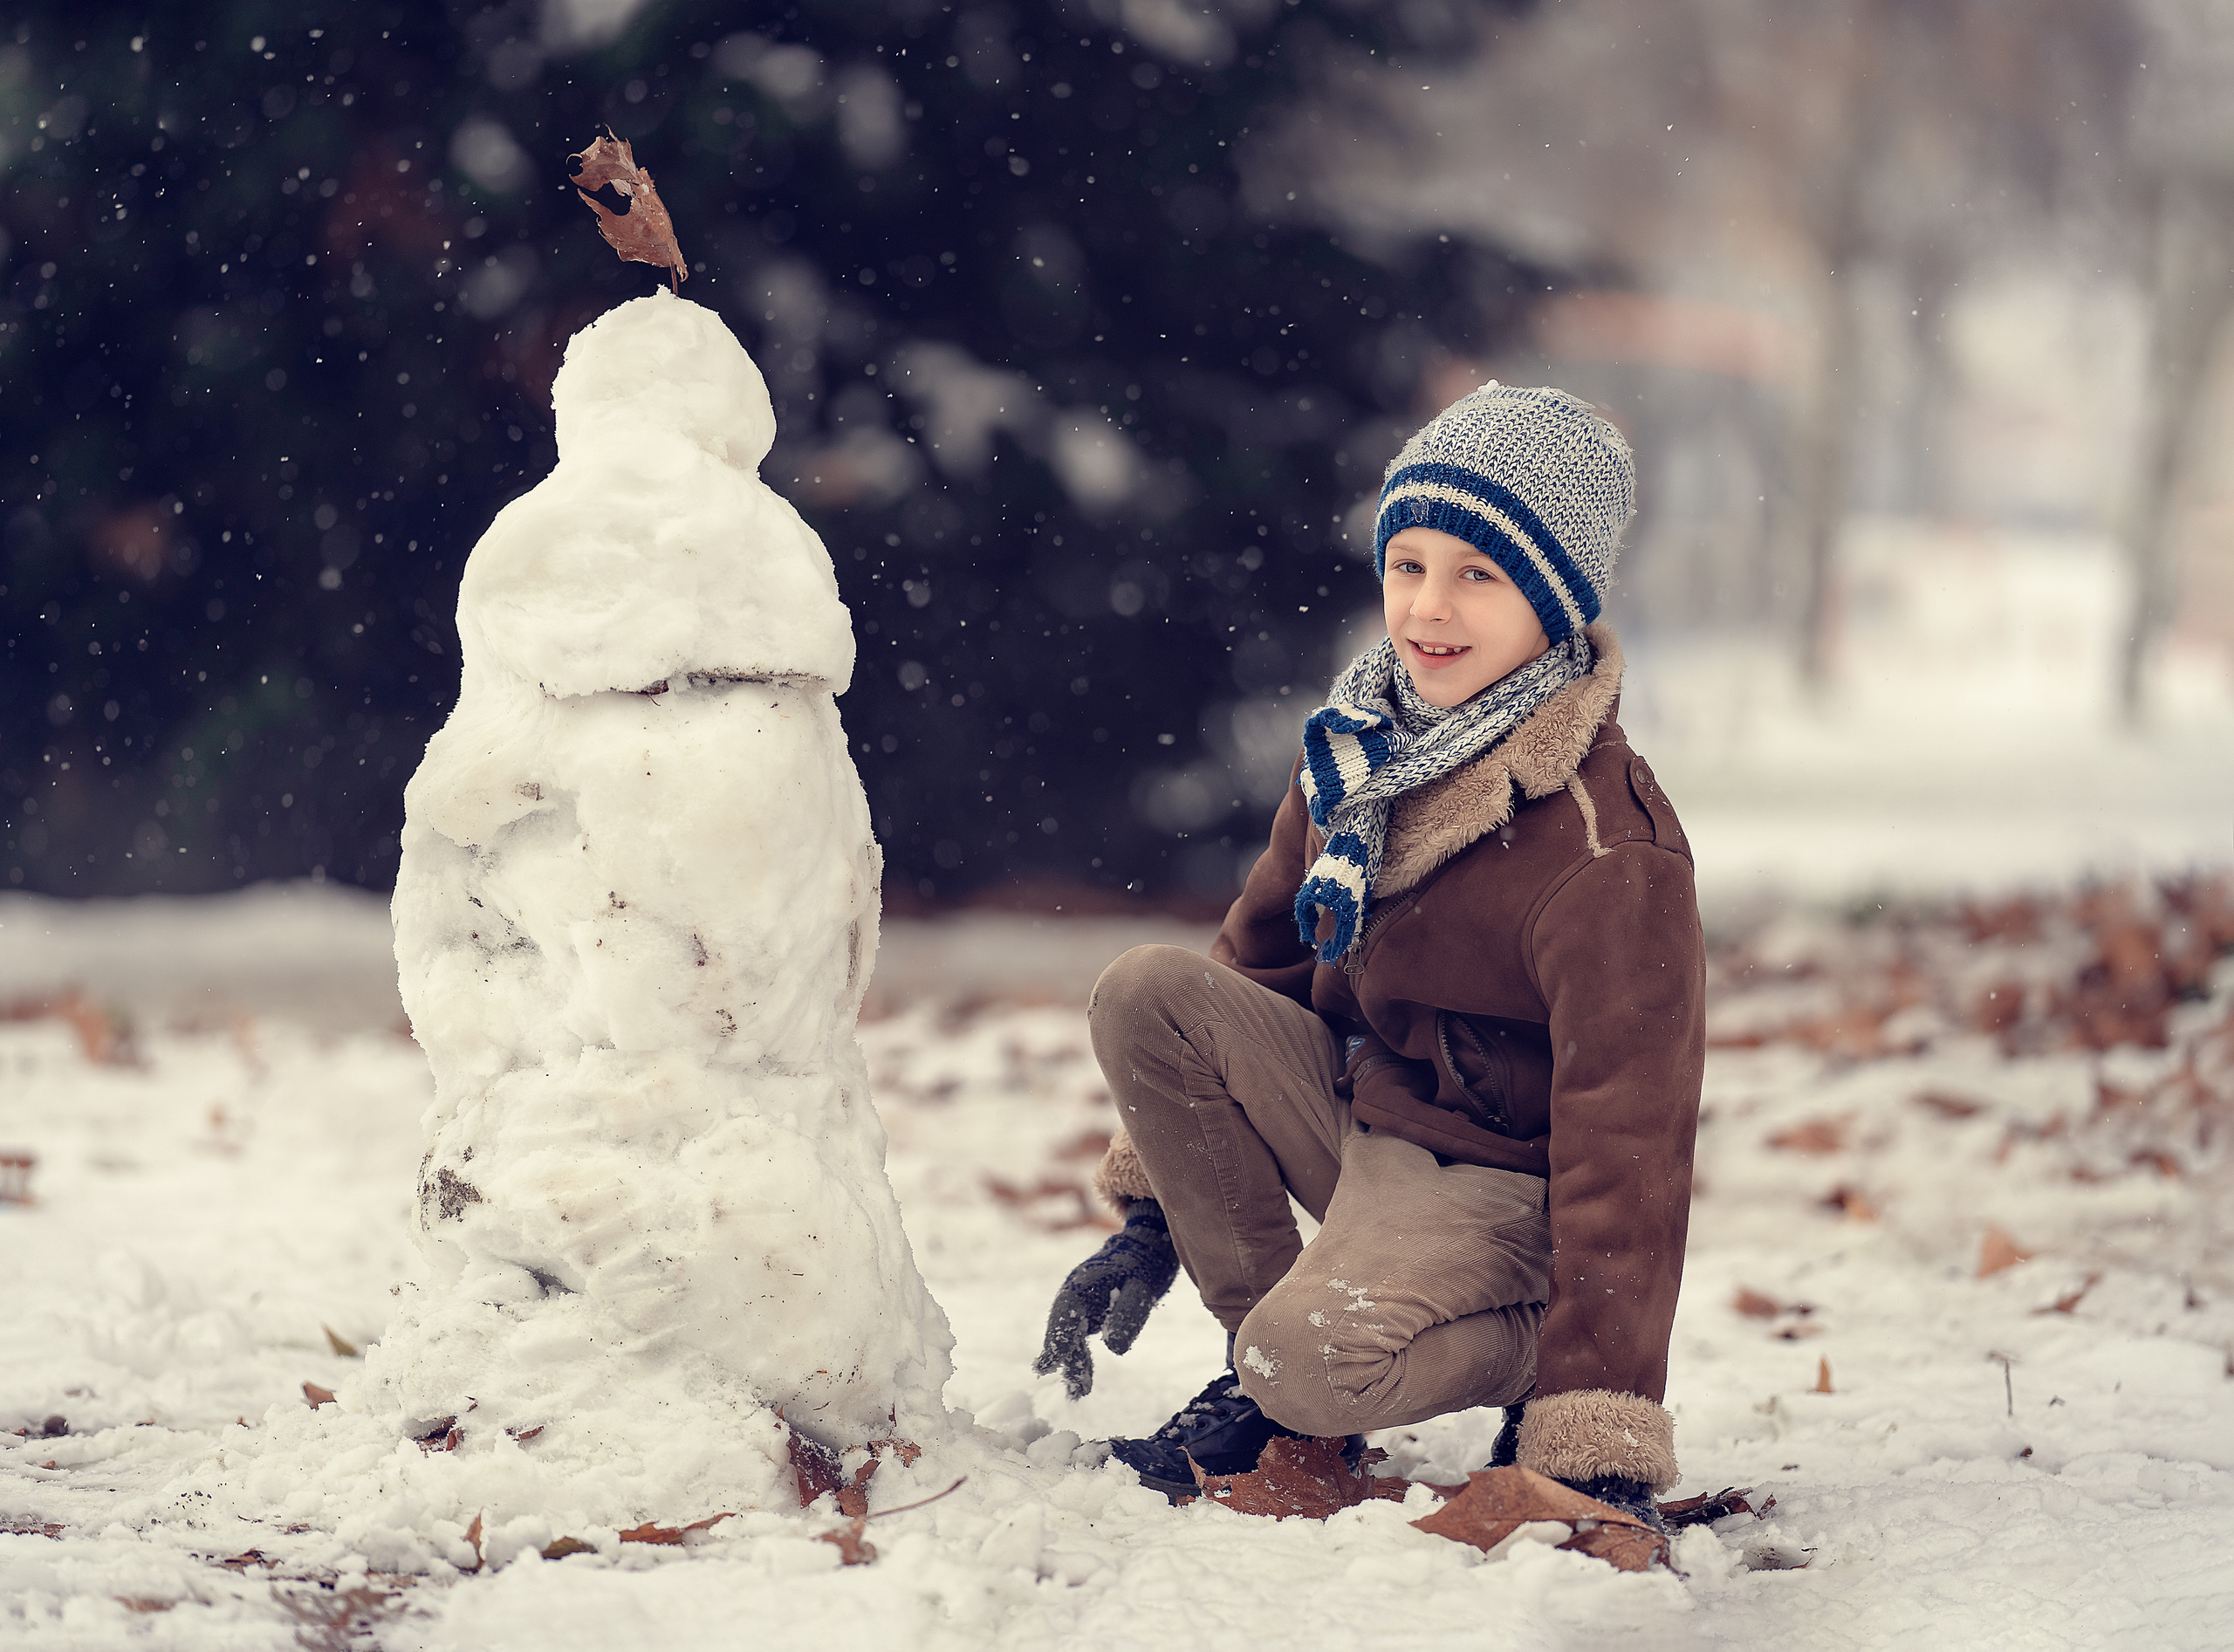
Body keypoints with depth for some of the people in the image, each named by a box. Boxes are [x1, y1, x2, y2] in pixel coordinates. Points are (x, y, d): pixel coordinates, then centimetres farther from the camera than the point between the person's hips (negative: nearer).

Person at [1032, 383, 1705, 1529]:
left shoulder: (1609, 860, -24)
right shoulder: (1355, 748, -1)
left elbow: (1626, 1156, -26)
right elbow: (1260, 961, 13)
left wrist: (1603, 1457, -30)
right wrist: (1151, 1216, 12)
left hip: (1501, 1184, -8)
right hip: (1359, 1112, 8)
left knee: (1317, 1365, -34)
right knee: (1144, 993, -14)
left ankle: (1534, 1361, -2)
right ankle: (1261, 1369, -3)